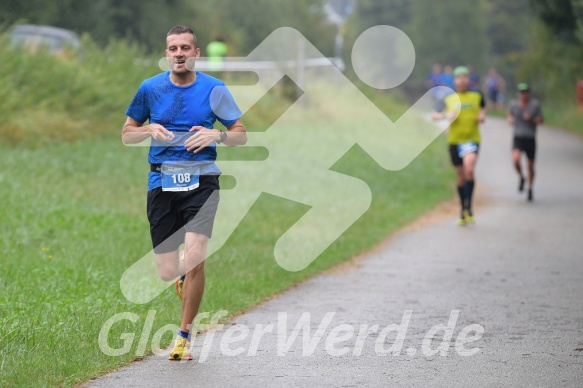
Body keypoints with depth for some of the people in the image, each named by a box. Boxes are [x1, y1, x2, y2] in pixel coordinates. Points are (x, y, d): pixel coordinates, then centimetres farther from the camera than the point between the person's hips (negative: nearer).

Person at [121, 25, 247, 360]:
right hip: (162, 182, 2)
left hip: (201, 180, -1)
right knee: (167, 272, -1)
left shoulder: (214, 89, 3)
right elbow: (127, 134, 13)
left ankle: (185, 336, -5)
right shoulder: (150, 89, 5)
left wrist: (216, 135, -11)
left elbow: (242, 135, 10)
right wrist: (150, 130, -8)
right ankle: (186, 279, 39)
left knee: (194, 255, -20)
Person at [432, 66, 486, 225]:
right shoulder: (448, 99, 4)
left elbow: (483, 107, 24)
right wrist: (446, 115, -19)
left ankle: (468, 206, -16)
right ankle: (463, 211, 22)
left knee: (469, 169, -25)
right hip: (454, 140, 2)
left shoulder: (477, 95, 5)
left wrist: (482, 115, 3)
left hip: (472, 139, -2)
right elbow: (434, 115, 0)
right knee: (461, 176, 8)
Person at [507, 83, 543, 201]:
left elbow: (541, 120, -6)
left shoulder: (535, 104, -7)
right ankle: (521, 177, 5)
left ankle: (530, 189, 28)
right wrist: (510, 118, 0)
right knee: (515, 159, -25)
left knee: (530, 165, 7)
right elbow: (509, 113, 22)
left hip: (530, 139, -1)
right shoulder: (513, 104, 0)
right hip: (518, 138, 1)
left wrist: (531, 118, -24)